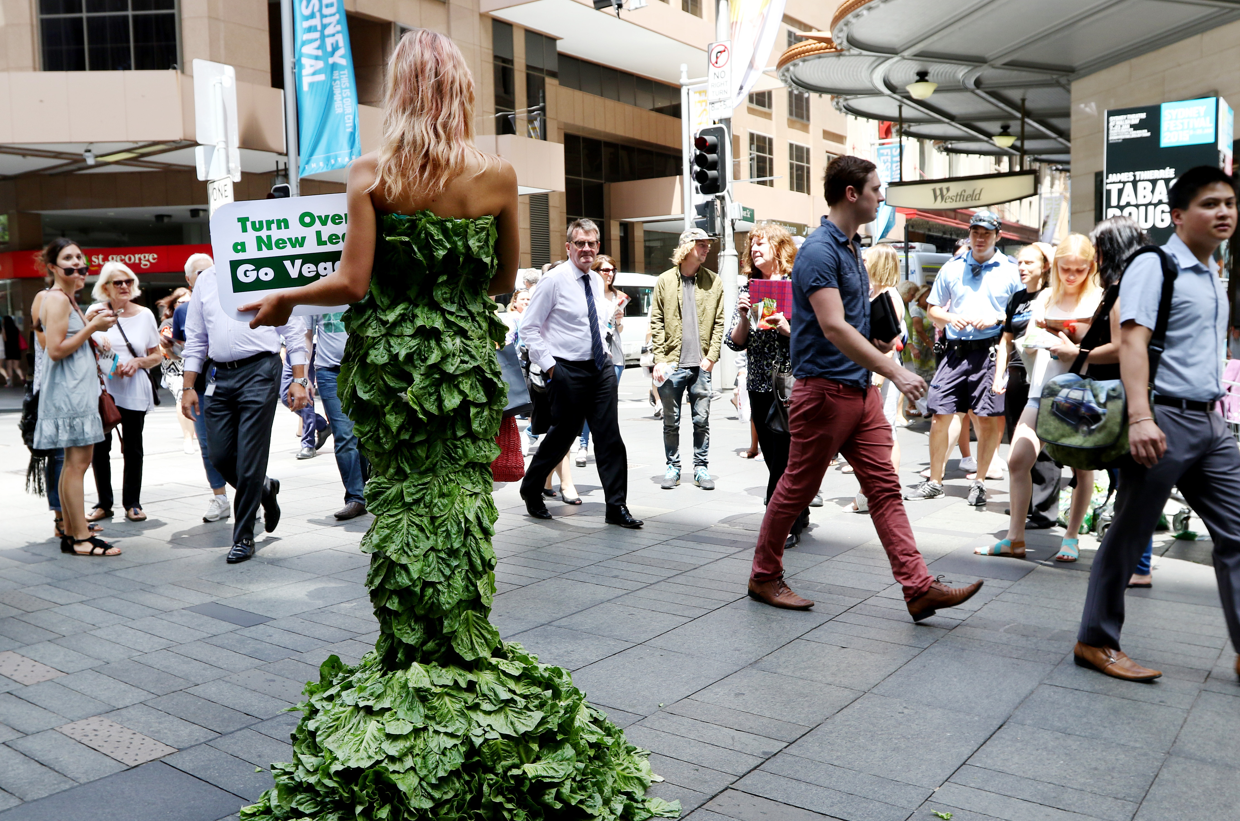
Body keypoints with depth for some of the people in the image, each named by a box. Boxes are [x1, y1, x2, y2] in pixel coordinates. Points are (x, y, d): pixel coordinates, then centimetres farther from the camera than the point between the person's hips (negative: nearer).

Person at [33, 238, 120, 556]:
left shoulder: (67, 299, 19)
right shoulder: (56, 298, -11)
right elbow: (56, 350, -19)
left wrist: (91, 323, 12)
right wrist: (92, 327, -15)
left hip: (79, 387, 11)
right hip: (68, 389, -11)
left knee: (74, 461, 12)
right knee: (77, 461, -10)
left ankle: (70, 531, 18)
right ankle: (81, 537, -8)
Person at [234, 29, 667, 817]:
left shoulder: (372, 174, -7)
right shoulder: (499, 175, -3)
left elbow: (353, 282, -10)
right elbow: (505, 279, 4)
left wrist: (284, 298, 8)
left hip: (392, 356, -1)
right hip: (467, 356, 1)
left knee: (400, 503, 9)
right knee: (462, 500, 10)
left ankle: (410, 658, 18)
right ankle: (464, 653, 17)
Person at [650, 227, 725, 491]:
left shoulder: (713, 281, 7)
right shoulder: (664, 281, 4)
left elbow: (718, 322, 7)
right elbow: (656, 323, 4)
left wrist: (712, 356, -3)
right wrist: (660, 358, -4)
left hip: (701, 364, 1)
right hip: (672, 364, -1)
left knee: (702, 420, 3)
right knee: (671, 421, 6)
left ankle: (701, 467, 15)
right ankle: (673, 467, 19)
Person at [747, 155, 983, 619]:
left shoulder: (853, 248, 15)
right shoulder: (819, 251, -16)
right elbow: (833, 327, -26)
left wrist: (878, 340, 11)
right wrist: (895, 372, -28)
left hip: (861, 389, 9)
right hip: (824, 389, -9)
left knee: (885, 488, 5)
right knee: (797, 489, 4)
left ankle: (918, 588, 6)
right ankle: (764, 576, 20)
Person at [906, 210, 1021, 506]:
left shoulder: (1010, 270, 4)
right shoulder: (952, 268, 12)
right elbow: (933, 308, 17)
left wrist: (997, 318, -13)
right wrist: (950, 318, -4)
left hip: (991, 350, -2)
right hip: (956, 349, 2)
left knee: (988, 418, -1)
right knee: (940, 414, 1)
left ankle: (979, 482, 16)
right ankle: (934, 482, 14)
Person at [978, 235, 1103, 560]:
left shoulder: (1099, 299, -2)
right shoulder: (1046, 297, 13)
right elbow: (1028, 343, 17)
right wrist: (1036, 337, -5)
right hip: (1042, 390, 4)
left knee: (1081, 466, 3)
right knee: (1017, 459, -3)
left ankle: (1072, 538, 18)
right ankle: (1015, 538, 6)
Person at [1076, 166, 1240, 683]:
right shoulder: (1155, 266, -7)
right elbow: (1132, 340, -18)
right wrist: (1140, 417, -28)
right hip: (1165, 419, -8)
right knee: (1129, 534, 0)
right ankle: (1096, 641, 12)